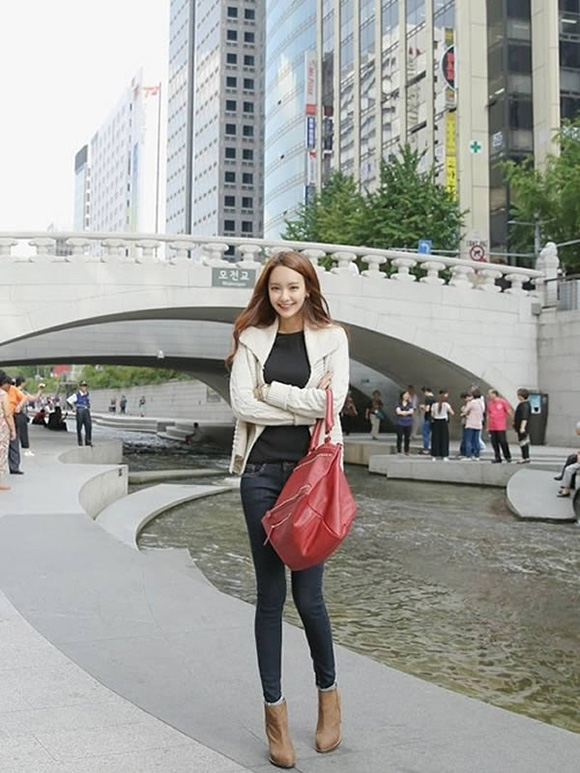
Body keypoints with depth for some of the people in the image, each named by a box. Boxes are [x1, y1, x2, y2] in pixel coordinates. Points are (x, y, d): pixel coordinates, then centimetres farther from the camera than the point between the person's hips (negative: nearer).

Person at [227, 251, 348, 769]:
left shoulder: (331, 337, 4)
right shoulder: (252, 338, 7)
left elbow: (331, 401, -10)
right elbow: (242, 403, -5)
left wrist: (269, 389, -6)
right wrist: (303, 404, -11)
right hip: (262, 472, 2)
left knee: (307, 594, 2)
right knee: (270, 595, 6)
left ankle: (328, 692, 28)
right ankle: (275, 710, 18)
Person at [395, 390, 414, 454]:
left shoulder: (410, 404, 8)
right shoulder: (398, 404, 2)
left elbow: (411, 411, -5)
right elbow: (398, 411, -11)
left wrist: (403, 412, -12)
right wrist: (407, 412, -8)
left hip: (408, 423, 2)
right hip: (400, 423, -2)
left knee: (407, 438, 3)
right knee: (399, 437, -1)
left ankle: (406, 451, 12)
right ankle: (398, 451, 6)